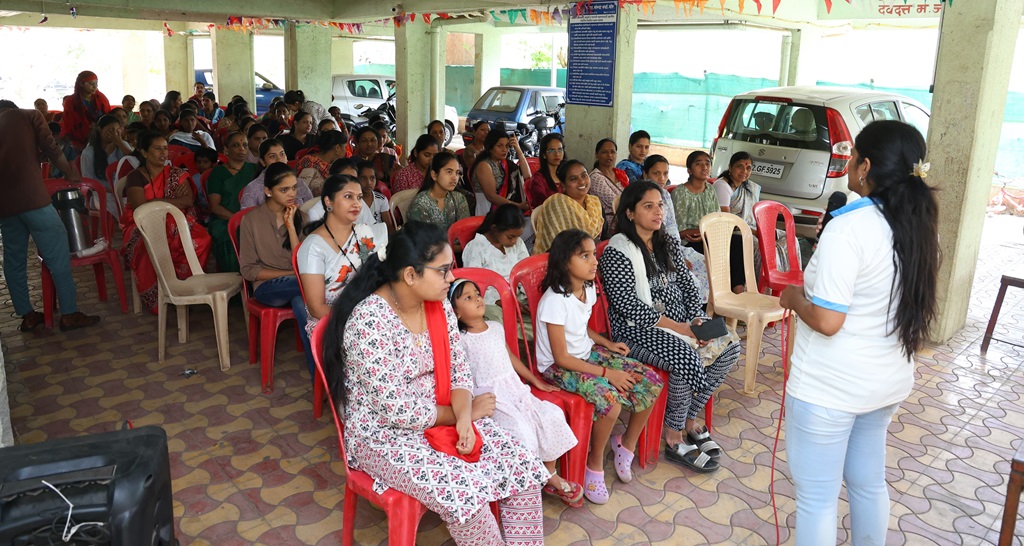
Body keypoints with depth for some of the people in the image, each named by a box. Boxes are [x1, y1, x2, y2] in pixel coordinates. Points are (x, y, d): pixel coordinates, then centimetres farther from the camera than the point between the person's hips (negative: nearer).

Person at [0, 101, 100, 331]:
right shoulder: (30, 116, 10)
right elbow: (51, 150, 1)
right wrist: (73, 176, 11)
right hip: (31, 196, -5)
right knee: (58, 254, -1)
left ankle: (27, 315, 17)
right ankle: (69, 314, -1)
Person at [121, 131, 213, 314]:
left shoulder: (177, 174, 15)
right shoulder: (135, 177, 4)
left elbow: (189, 201, -1)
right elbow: (141, 208, -11)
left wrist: (157, 202, -11)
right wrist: (173, 200, -9)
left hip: (175, 225, 3)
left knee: (202, 240, -32)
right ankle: (157, 299, -23)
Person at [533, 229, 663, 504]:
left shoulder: (588, 289, 1)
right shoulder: (555, 301, -25)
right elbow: (561, 358, -22)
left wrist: (608, 343, 3)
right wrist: (606, 373, -21)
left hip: (589, 353, 8)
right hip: (559, 367, -8)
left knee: (651, 383, -6)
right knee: (610, 400, -32)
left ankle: (627, 443, 16)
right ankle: (595, 464, -5)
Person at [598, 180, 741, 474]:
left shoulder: (669, 245, 12)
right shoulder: (617, 252, -12)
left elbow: (687, 285, 13)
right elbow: (628, 304, -20)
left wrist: (697, 318, -7)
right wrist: (678, 327, -22)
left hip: (680, 322, 8)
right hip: (638, 329, -8)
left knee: (730, 345, -11)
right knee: (688, 359, -31)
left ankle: (690, 418, 4)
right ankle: (675, 438, -10)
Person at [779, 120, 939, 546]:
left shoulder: (849, 227, -23)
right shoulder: (919, 225, 2)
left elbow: (826, 320, -26)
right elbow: (906, 304, 13)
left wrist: (794, 298, -6)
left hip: (829, 387, -8)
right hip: (889, 381, 8)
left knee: (816, 496, 7)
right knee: (868, 482, 25)